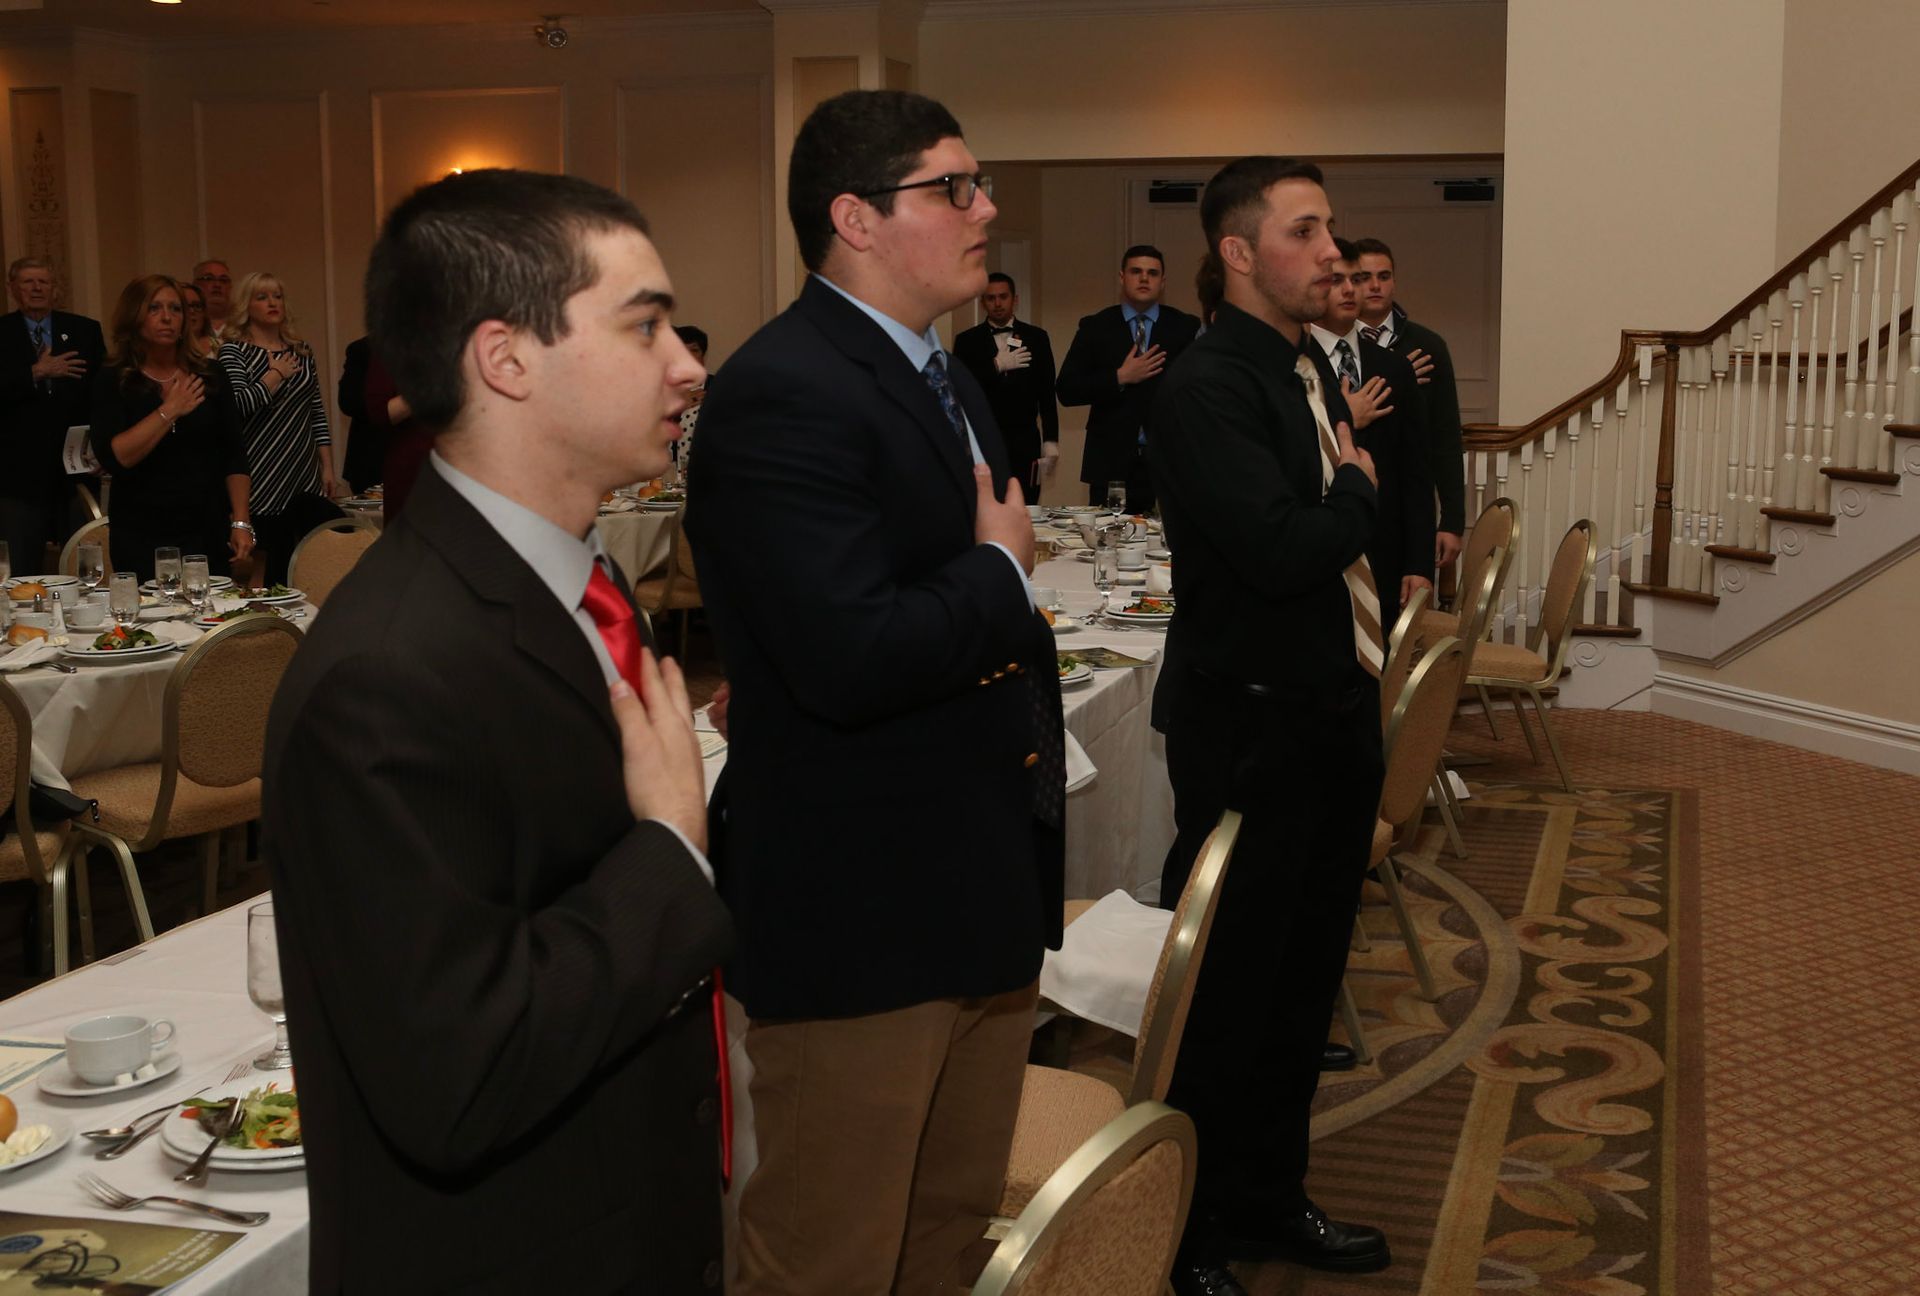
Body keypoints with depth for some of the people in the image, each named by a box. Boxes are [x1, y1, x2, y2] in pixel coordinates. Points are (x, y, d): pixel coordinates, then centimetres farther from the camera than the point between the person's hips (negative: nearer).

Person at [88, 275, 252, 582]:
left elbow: (234, 456, 7)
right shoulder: (112, 381, -1)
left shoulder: (211, 375, 6)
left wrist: (240, 523, 0)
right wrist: (169, 411, -15)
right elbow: (113, 457, -13)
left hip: (209, 533, 2)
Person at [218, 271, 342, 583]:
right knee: (277, 564, -8)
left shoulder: (302, 352, 15)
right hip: (262, 481, -5)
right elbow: (238, 404, -16)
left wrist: (328, 469, 10)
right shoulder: (233, 350, -1)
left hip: (306, 478, 5)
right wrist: (277, 374, -8)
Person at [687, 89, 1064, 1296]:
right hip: (858, 913, -9)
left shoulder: (945, 378, 13)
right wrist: (1002, 573, -13)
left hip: (987, 887, 9)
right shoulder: (782, 395, -19)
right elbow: (851, 655, -30)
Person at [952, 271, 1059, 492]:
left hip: (1024, 442, 1)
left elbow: (1047, 393, 9)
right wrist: (996, 366, -10)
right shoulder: (966, 340, 7)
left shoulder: (1036, 337, 11)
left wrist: (1051, 440, 4)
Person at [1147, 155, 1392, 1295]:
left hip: (1336, 719, 9)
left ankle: (1269, 1200, 35)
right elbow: (1281, 549, -28)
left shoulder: (1312, 367, 12)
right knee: (1227, 995, 3)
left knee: (1304, 984, 19)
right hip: (1252, 732, -9)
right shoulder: (1207, 388, -18)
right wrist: (1359, 488, -10)